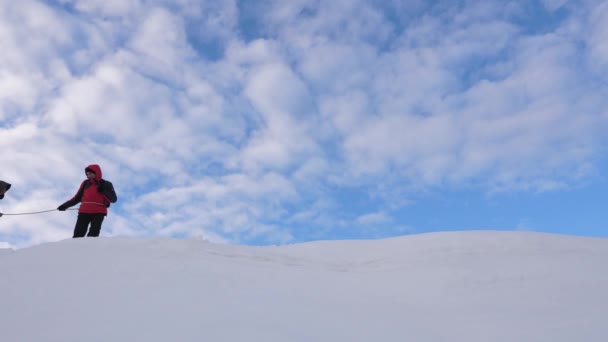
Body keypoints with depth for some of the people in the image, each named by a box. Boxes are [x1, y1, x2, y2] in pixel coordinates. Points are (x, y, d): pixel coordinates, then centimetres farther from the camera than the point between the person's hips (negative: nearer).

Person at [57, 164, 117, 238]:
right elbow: (77, 198, 22)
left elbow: (113, 199, -1)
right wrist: (65, 205, 17)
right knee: (78, 235, -5)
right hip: (84, 212, 3)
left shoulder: (106, 184, 6)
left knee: (93, 235, -12)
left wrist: (103, 191, -13)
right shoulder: (86, 183, 14)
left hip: (98, 212, -3)